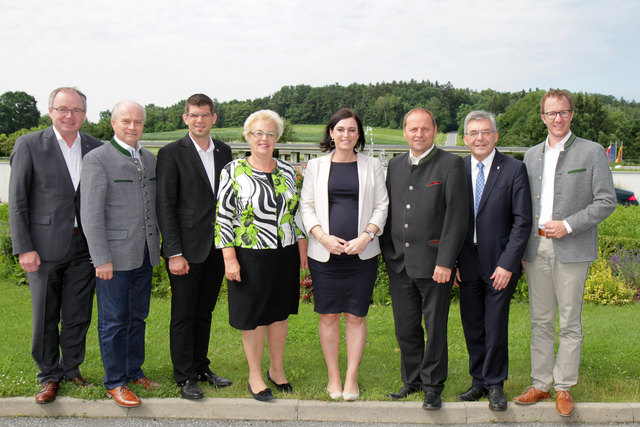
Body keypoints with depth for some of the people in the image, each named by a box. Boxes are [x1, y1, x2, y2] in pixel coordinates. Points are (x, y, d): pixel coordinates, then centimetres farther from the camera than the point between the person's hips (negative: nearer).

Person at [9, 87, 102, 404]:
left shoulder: (96, 148, 5)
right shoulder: (29, 145, -4)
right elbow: (17, 201, -4)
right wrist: (24, 248, -9)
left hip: (84, 246, 3)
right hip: (45, 246, -3)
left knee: (78, 315, 12)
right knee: (45, 317, 8)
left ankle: (71, 369, 30)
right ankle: (49, 375, 25)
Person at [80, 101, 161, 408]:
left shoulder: (149, 159, 11)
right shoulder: (97, 160, -10)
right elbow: (91, 214, -13)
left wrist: (162, 244, 14)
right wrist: (101, 259, -17)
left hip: (144, 254, 6)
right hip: (113, 255, -6)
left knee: (137, 316, 15)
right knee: (113, 321, 3)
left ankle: (134, 371, 30)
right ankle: (115, 382, 15)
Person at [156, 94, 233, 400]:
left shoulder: (224, 151, 10)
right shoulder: (171, 153, -7)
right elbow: (165, 206, -9)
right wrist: (174, 253, -14)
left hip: (216, 248, 5)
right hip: (186, 248, -5)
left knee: (205, 311, 15)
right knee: (183, 314, 4)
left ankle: (201, 367, 28)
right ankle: (185, 377, 16)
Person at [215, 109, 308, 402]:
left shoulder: (287, 171, 7)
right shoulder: (233, 171, -6)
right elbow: (222, 216, -7)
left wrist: (302, 248, 9)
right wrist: (229, 258, -12)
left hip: (285, 256, 4)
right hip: (250, 257, -4)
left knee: (279, 313, 14)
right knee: (254, 317, 6)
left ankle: (277, 369, 32)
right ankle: (255, 376, 22)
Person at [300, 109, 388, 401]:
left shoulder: (372, 166, 7)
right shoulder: (316, 166, 6)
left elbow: (381, 206, 5)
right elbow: (306, 206, 5)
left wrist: (365, 237, -10)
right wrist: (323, 237, -10)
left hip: (362, 254, 0)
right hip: (324, 254, 0)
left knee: (356, 316, 4)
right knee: (328, 316, 6)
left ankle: (351, 378, 17)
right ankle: (333, 377, 19)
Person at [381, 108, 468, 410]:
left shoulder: (451, 164, -4)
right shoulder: (395, 166, 12)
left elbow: (457, 215, -10)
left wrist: (445, 261, -15)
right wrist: (388, 255, 10)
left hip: (433, 263, -5)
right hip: (399, 262, 5)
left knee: (435, 326, 5)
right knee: (405, 328, 12)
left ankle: (433, 386, 20)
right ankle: (412, 380, 29)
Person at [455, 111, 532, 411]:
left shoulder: (514, 169, -5)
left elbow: (522, 221, -7)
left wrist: (508, 264, -12)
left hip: (499, 265, -3)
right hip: (466, 263, 3)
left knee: (496, 328, 4)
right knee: (472, 327, 11)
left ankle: (495, 385, 22)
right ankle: (479, 382, 28)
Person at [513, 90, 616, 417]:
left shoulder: (592, 152, 0)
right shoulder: (532, 155, 13)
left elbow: (606, 201, -4)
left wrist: (568, 225, -13)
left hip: (571, 249, -4)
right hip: (536, 248, 4)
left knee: (569, 323, 3)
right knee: (540, 322, 10)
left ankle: (564, 387, 15)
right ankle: (540, 384, 19)